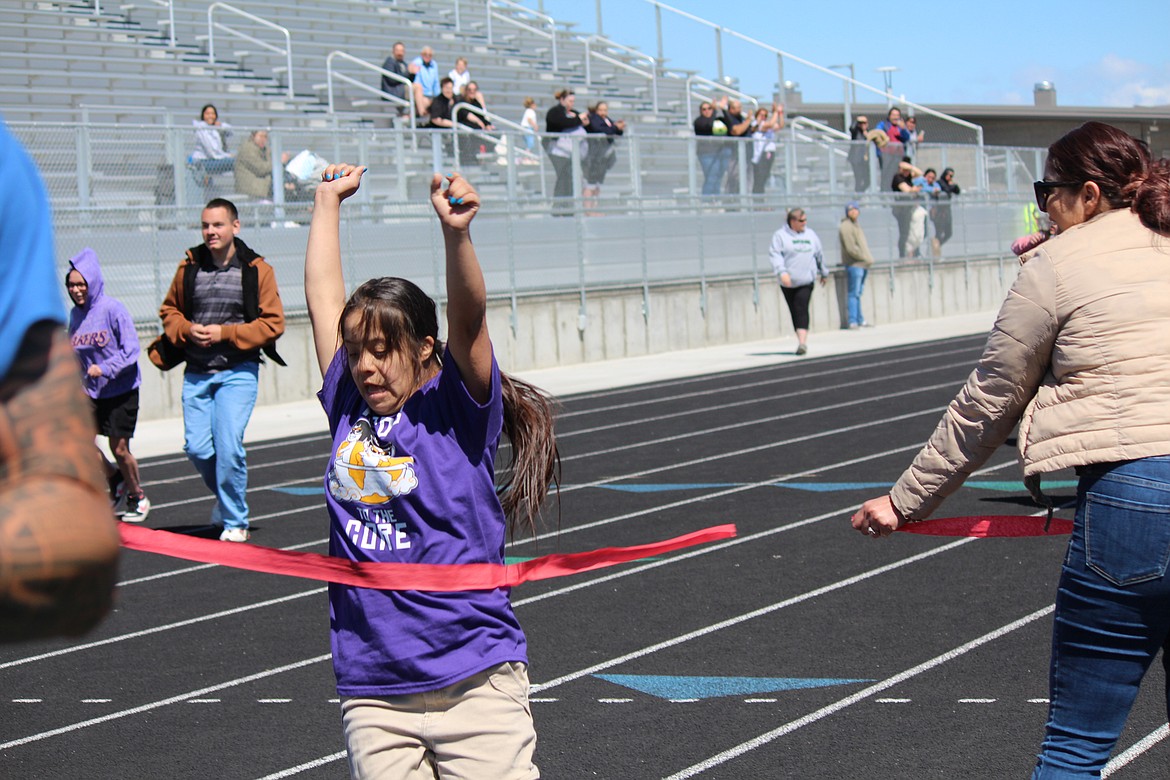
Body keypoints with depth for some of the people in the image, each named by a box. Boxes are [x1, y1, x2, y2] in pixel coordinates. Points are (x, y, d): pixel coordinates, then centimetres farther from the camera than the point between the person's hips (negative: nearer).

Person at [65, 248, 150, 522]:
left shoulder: (113, 309, -14)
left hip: (122, 389, -5)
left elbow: (131, 350, -16)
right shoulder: (75, 314, 4)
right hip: (91, 392, 5)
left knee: (119, 448, -1)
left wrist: (104, 368, -26)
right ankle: (116, 481, 16)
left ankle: (138, 497, 23)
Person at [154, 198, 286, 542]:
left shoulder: (256, 270, -4)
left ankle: (235, 521, 4)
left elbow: (272, 323, -5)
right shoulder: (189, 267, 5)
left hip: (238, 372, -4)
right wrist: (186, 330, -5)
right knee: (197, 447, -1)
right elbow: (169, 310, 17)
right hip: (196, 372, 4)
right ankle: (224, 496, 29)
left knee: (228, 446, -11)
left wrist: (225, 334, -14)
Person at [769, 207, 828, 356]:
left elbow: (819, 255, 22)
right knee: (794, 312, 7)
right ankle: (802, 340, 21)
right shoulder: (781, 236, 0)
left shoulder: (810, 234, 11)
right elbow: (775, 254, -11)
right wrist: (782, 272, -25)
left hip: (806, 282, 0)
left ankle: (802, 342, -23)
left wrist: (823, 273, 29)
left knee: (802, 310, -15)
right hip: (788, 282, 0)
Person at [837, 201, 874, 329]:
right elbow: (851, 248, -16)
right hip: (854, 264, -9)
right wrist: (866, 258, -11)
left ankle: (860, 320, 16)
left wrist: (869, 258, 10)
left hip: (863, 264, 9)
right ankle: (853, 321, -10)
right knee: (854, 293, -9)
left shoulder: (856, 226, 20)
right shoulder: (845, 226, -10)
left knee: (858, 293, 12)